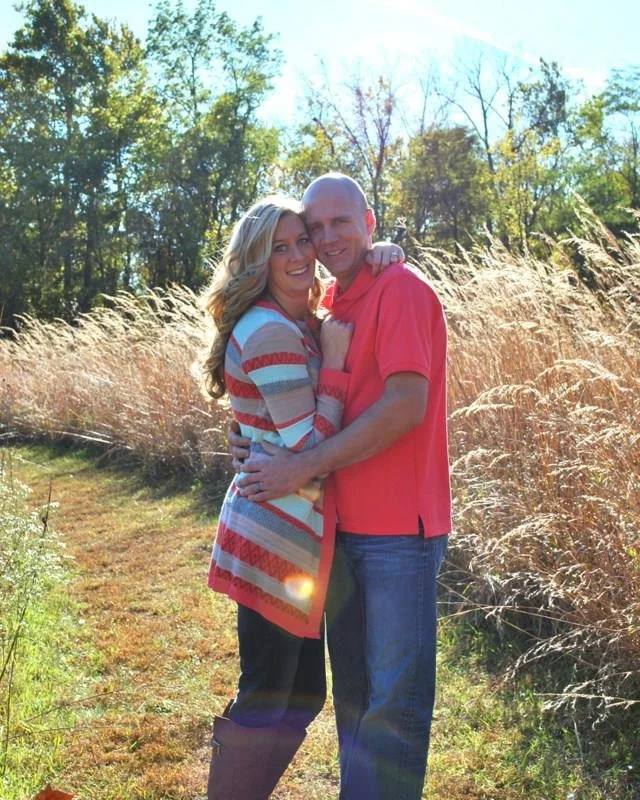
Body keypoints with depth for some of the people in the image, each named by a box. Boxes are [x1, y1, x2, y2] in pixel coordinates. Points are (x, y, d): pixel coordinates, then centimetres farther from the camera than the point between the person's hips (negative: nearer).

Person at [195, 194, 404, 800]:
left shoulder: (308, 324, 10)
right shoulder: (271, 333, -17)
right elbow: (311, 447, -20)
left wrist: (378, 256, 5)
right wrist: (334, 359, -15)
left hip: (296, 535, 9)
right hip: (277, 540, -9)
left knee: (301, 694, 20)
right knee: (269, 701, 4)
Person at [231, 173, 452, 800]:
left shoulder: (400, 289, -11)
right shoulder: (332, 306, 14)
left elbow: (406, 405, -22)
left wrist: (303, 467, -20)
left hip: (397, 531, -8)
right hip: (341, 525, 8)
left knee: (395, 697, 5)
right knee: (351, 688, 19)